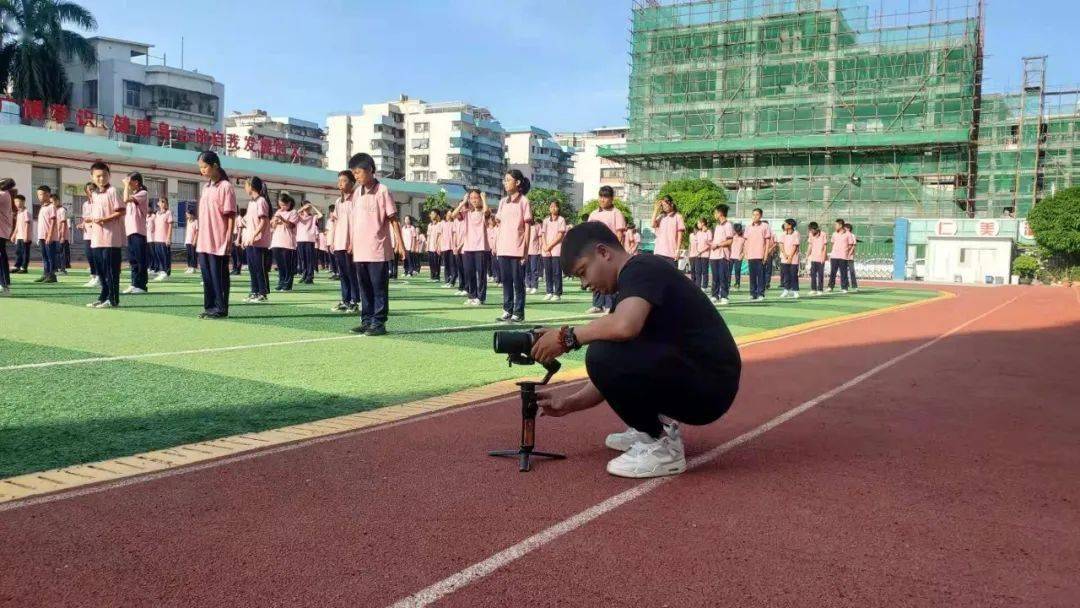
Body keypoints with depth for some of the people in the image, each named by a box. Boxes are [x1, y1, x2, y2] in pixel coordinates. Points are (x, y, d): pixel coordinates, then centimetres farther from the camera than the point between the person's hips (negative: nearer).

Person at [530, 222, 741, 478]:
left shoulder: (641, 269, -12)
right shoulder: (633, 281, 17)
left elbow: (625, 326, -35)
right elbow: (614, 374, 18)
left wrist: (567, 337, -18)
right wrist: (571, 402, 8)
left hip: (709, 388, -10)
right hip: (696, 383, 10)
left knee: (603, 354, -25)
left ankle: (663, 447, -9)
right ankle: (656, 427, 18)